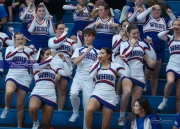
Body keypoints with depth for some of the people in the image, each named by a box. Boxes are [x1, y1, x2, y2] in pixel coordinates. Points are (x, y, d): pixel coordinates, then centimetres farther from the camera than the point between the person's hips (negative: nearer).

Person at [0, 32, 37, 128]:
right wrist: (17, 49, -24)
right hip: (12, 75, -1)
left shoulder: (28, 49, 7)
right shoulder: (10, 48, 5)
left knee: (20, 105, 3)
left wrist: (33, 49, -19)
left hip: (24, 78, 1)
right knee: (9, 91, -36)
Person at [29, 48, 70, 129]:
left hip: (50, 96, 3)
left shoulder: (54, 68, 17)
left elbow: (67, 73, 5)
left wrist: (64, 60, -3)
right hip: (38, 93, -3)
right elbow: (41, 66, -17)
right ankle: (35, 122, -5)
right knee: (32, 108, -37)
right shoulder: (35, 66, 8)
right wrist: (51, 56, -13)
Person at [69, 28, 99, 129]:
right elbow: (75, 61, -7)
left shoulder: (97, 52, 12)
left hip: (90, 79, 0)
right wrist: (87, 51, -9)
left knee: (87, 104, -10)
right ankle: (76, 112, -1)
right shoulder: (79, 50, 13)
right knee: (73, 94, -28)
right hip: (78, 77, 0)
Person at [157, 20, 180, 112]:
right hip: (172, 66, 0)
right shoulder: (170, 38, 8)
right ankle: (164, 101, -11)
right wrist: (170, 29, -6)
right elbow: (159, 35, -11)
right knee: (170, 81, -34)